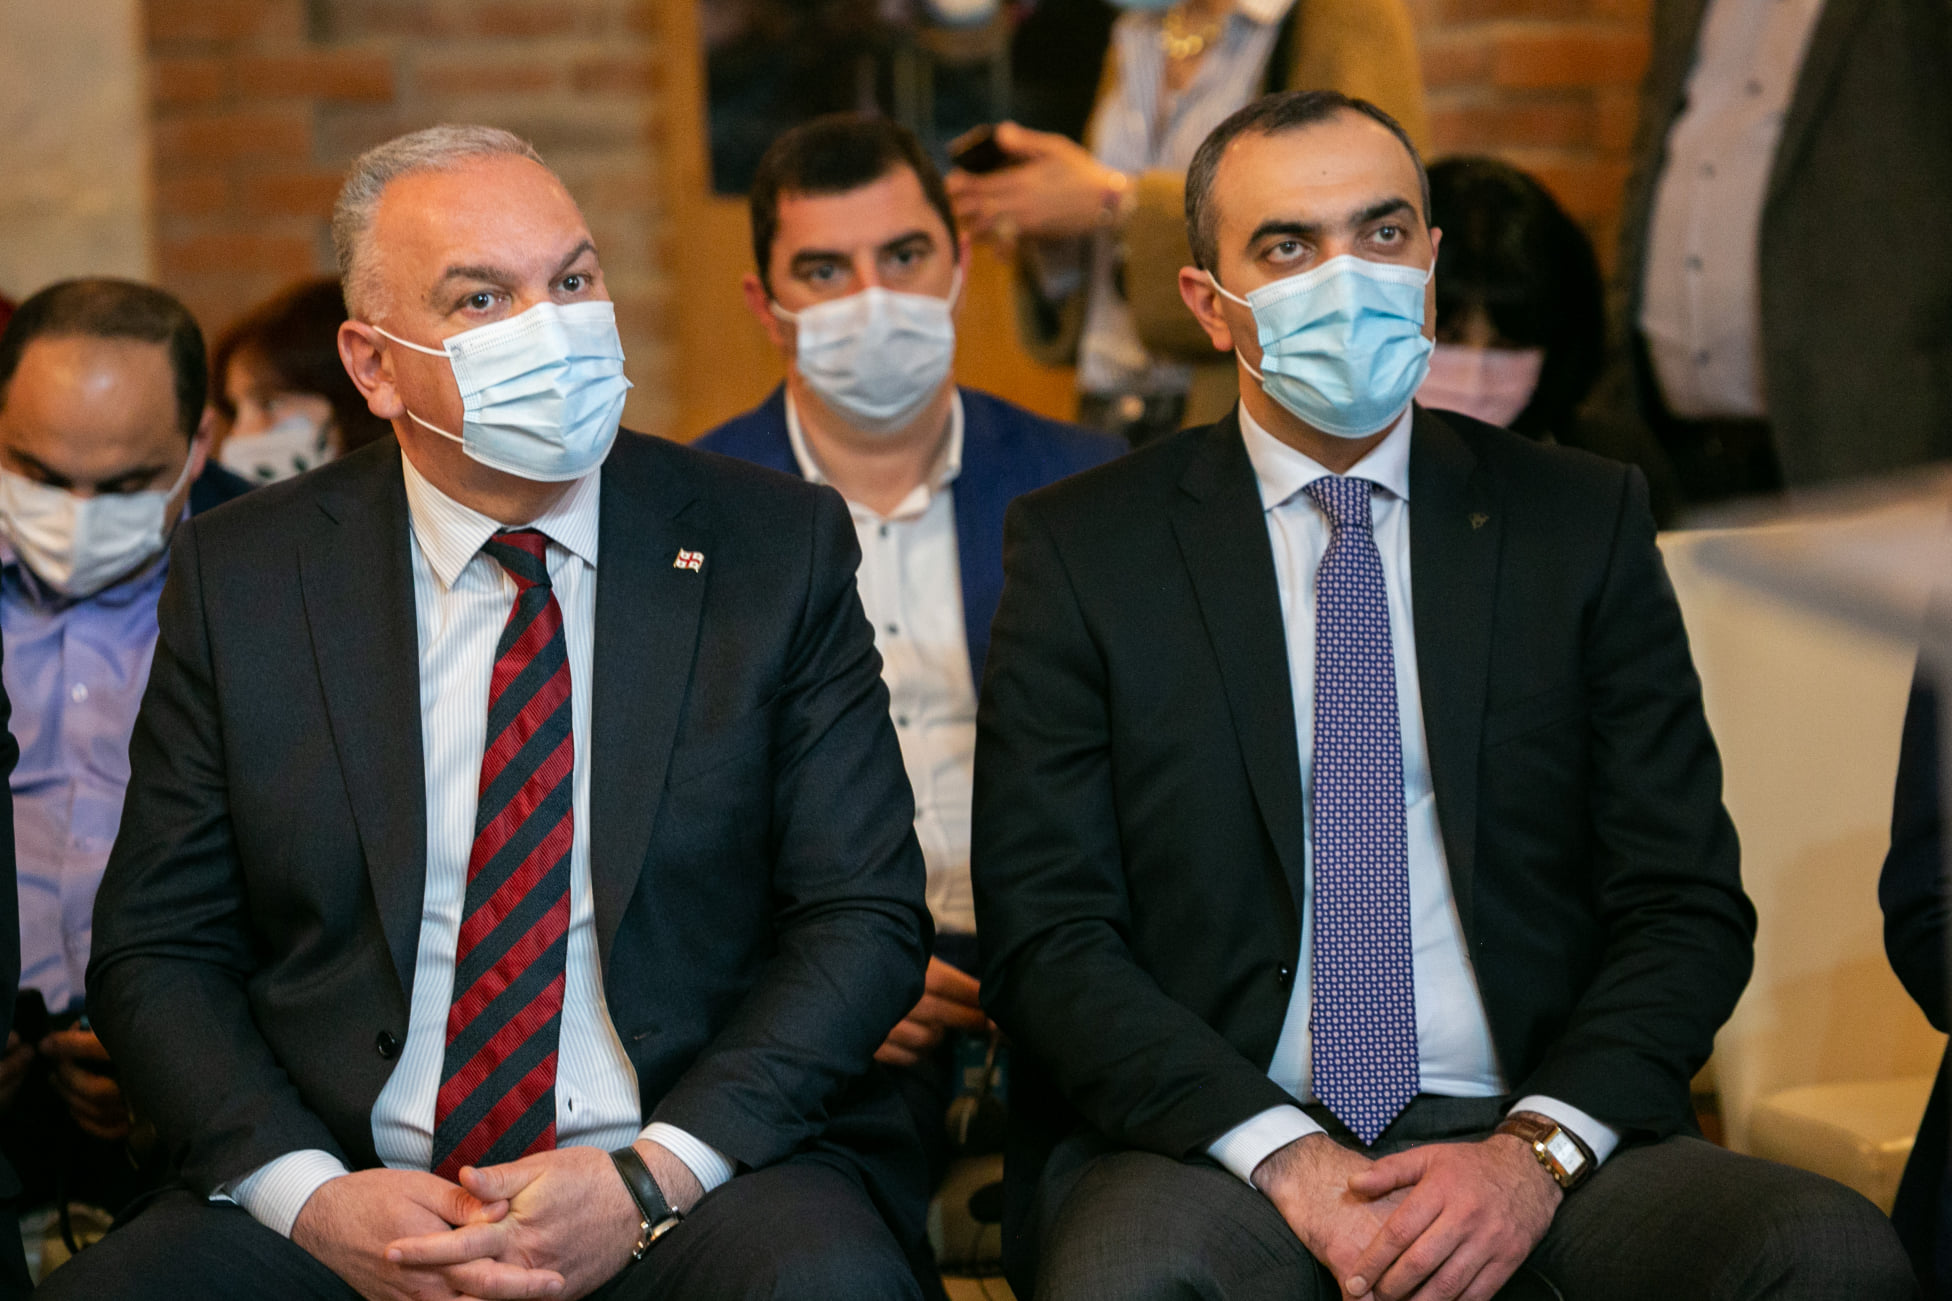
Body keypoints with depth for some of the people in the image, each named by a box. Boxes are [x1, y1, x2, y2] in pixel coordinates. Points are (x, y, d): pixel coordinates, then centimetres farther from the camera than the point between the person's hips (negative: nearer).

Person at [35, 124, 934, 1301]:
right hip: (357, 1193, 1)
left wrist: (651, 1178, -12)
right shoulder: (239, 577, 7)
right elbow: (157, 951, 8)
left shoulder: (778, 549, 4)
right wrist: (309, 1195, -10)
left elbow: (867, 918, 1)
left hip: (706, 1178, -1)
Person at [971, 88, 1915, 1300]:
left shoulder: (1584, 520, 10)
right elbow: (1045, 934, -1)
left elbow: (1686, 905, 6)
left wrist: (1538, 1151, -12)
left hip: (1523, 1133, 2)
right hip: (1210, 1143, -2)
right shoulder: (1083, 549, 6)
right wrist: (1286, 1160, -15)